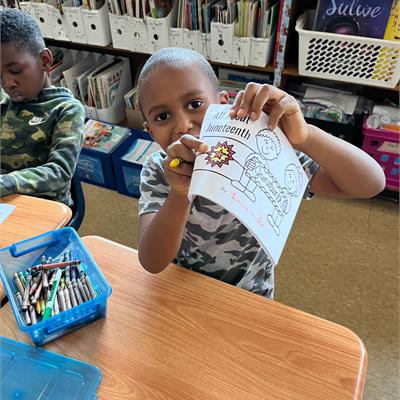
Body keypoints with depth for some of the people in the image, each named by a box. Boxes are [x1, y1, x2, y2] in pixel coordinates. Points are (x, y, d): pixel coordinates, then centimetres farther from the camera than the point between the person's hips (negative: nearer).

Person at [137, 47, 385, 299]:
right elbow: (152, 263, -25)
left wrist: (304, 136, -42)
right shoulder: (159, 170, -15)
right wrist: (180, 195, -42)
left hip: (248, 300, -1)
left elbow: (371, 184, -26)